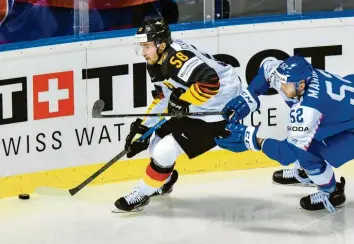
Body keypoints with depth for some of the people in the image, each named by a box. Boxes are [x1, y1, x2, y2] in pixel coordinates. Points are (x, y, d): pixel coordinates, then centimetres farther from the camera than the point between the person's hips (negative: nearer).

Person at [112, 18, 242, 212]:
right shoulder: (156, 64, 4)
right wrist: (142, 127, 9)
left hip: (217, 112, -10)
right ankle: (164, 183, 45)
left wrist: (183, 102, -28)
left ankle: (141, 195, 6)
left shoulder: (178, 58, -28)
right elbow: (162, 100, 13)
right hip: (191, 112, 10)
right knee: (156, 145, 16)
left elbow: (210, 82, -37)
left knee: (164, 151, -13)